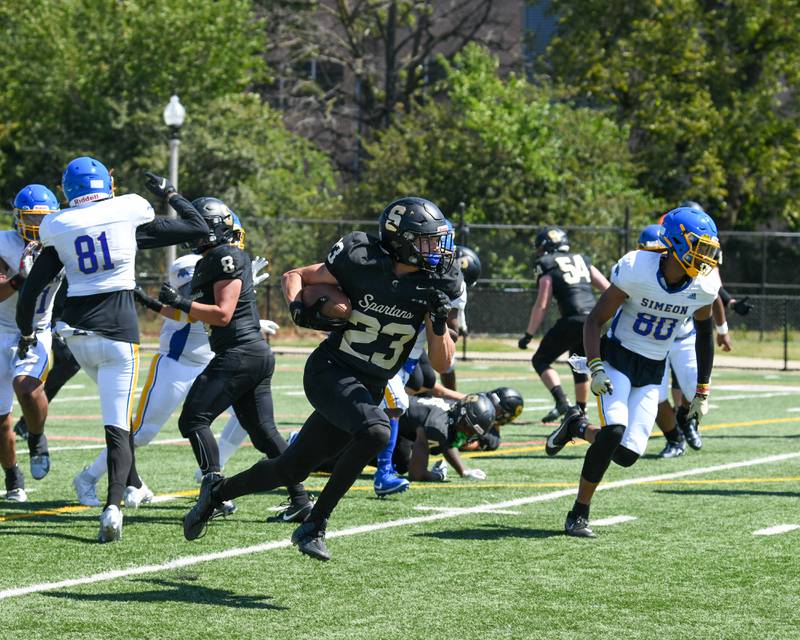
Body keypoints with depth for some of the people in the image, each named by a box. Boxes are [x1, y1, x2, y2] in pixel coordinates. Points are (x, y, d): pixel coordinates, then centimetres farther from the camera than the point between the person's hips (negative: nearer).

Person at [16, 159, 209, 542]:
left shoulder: (59, 231, 3)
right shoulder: (130, 216, -2)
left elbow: (31, 290, 4)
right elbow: (199, 228, 7)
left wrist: (27, 332, 20)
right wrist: (169, 194, 22)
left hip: (77, 333, 3)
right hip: (118, 334, -3)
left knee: (117, 405, 28)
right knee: (117, 424, -6)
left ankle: (131, 484, 30)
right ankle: (113, 506, -23)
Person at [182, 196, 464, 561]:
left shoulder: (434, 287, -4)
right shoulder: (360, 262, -14)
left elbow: (441, 364, -2)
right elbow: (293, 276, 1)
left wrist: (439, 324, -20)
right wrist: (299, 309, -18)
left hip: (368, 390, 5)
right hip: (330, 370, -5)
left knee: (291, 470, 9)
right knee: (375, 431, -33)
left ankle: (217, 490, 36)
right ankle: (314, 525, -20)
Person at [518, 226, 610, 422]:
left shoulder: (546, 265, 3)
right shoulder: (583, 260, 20)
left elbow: (542, 305, -3)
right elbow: (607, 289, 16)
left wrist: (528, 335, 3)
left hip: (572, 321, -6)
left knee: (541, 360, 7)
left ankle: (561, 401, -13)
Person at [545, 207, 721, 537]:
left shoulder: (703, 286, -8)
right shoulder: (636, 270, -20)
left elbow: (704, 333, 11)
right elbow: (595, 320, -12)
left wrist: (702, 391, 12)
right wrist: (596, 368, -26)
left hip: (653, 373, 4)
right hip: (617, 358, -4)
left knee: (627, 454, -9)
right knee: (614, 431, -26)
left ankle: (577, 426, 23)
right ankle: (578, 515, -9)